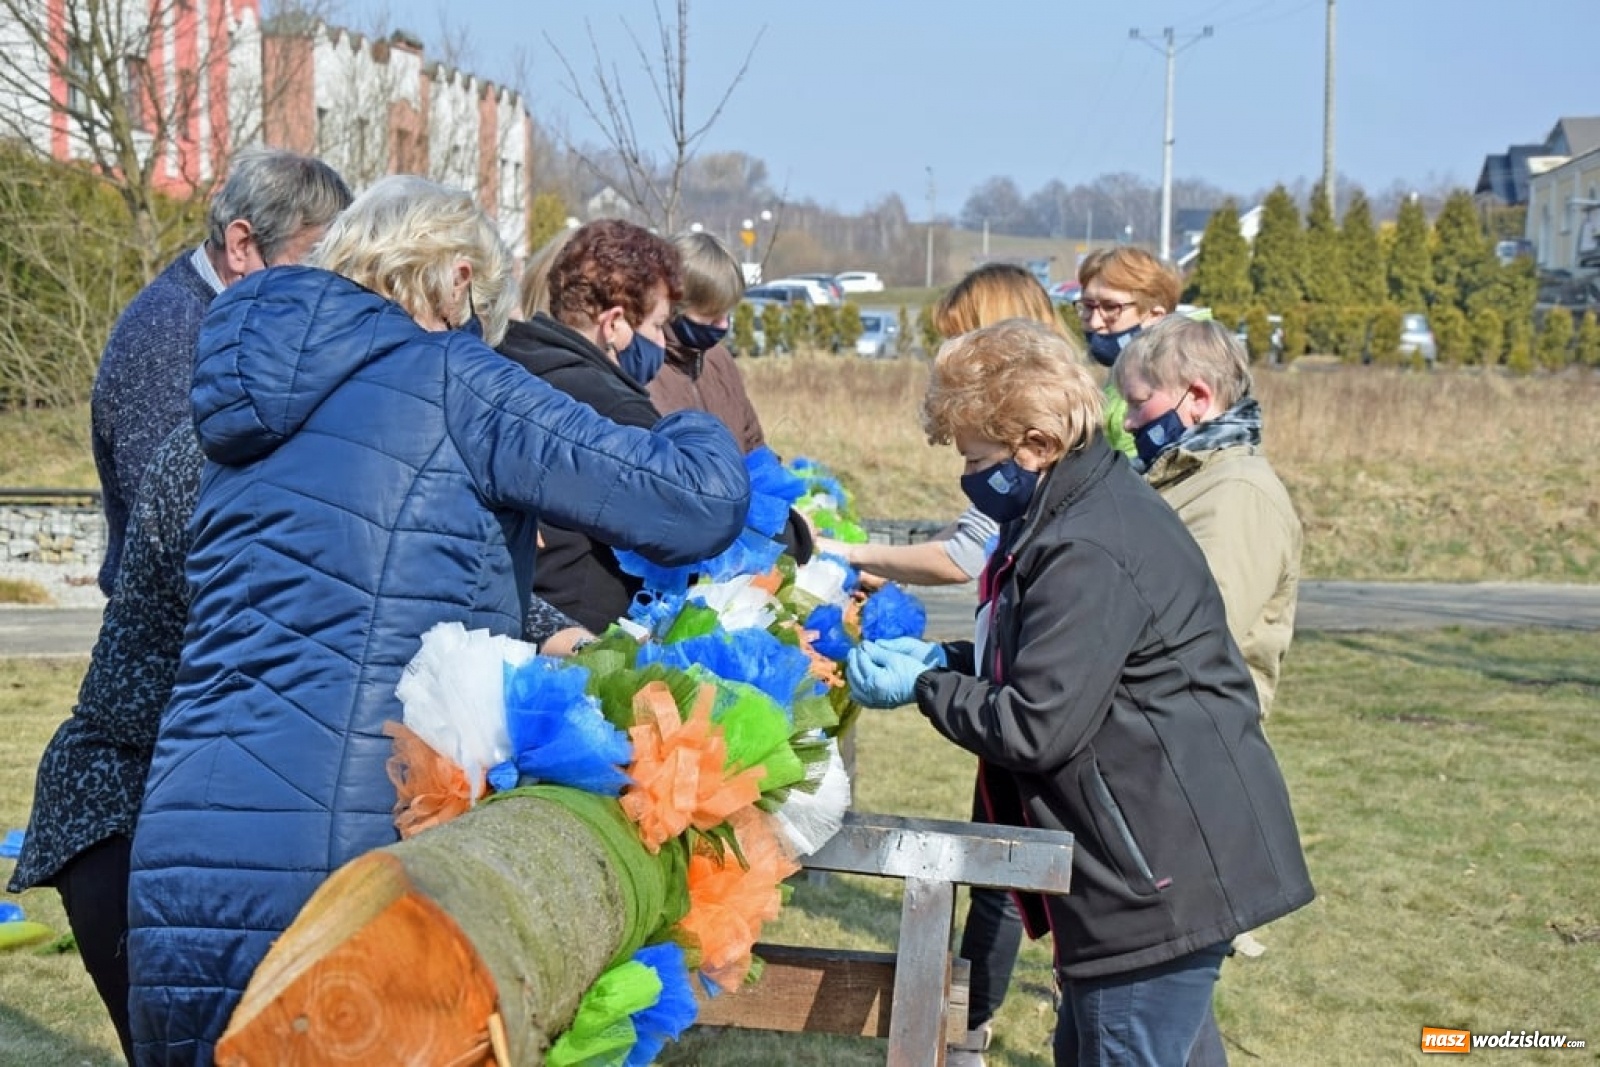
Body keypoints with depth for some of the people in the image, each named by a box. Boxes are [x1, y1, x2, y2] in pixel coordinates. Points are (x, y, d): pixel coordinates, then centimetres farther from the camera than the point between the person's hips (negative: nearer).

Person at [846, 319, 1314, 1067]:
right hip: (1154, 861, 11)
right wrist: (943, 658, 8)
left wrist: (923, 687, -10)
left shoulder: (1089, 553, -23)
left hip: (1165, 872, -11)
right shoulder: (1081, 512, 11)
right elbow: (1056, 664, 21)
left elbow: (1038, 726, -24)